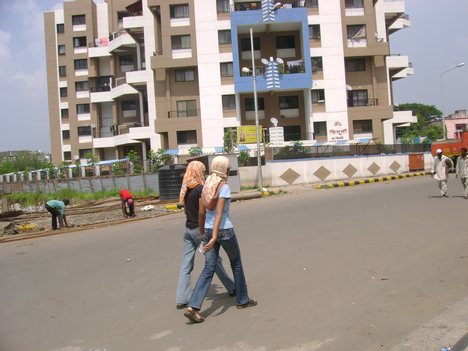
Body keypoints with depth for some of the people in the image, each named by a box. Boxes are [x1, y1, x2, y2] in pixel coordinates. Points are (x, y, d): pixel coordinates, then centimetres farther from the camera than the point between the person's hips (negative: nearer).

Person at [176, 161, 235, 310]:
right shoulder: (200, 189, -16)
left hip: (188, 229, 7)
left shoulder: (186, 189, 8)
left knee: (186, 265, 5)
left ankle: (181, 299, 5)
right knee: (215, 260, 8)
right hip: (200, 229, -7)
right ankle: (231, 288, 24)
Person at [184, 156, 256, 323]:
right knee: (236, 264, 15)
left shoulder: (206, 186, 7)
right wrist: (214, 237, -26)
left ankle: (193, 307, -6)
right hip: (224, 230, -6)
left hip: (208, 230, 6)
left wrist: (202, 232, 20)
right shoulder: (224, 187, -13)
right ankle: (242, 299, 30)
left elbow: (201, 212, 9)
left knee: (208, 269, 5)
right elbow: (219, 213, -22)